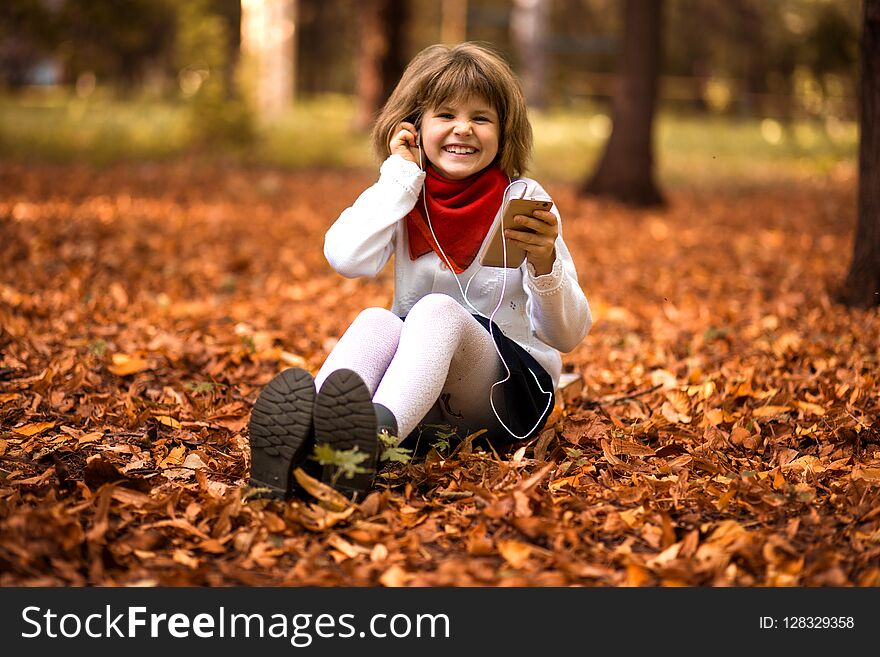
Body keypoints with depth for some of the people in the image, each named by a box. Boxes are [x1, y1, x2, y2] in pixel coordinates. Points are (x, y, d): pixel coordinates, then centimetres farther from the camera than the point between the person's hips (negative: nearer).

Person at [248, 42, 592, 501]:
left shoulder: (522, 200, -1)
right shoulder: (404, 196, 6)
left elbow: (568, 335, -6)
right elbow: (347, 259, -18)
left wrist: (545, 263, -26)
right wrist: (401, 173, -9)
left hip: (513, 388, -2)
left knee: (438, 309, -32)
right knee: (375, 321, -29)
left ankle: (377, 432, -65)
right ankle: (302, 436, -59)